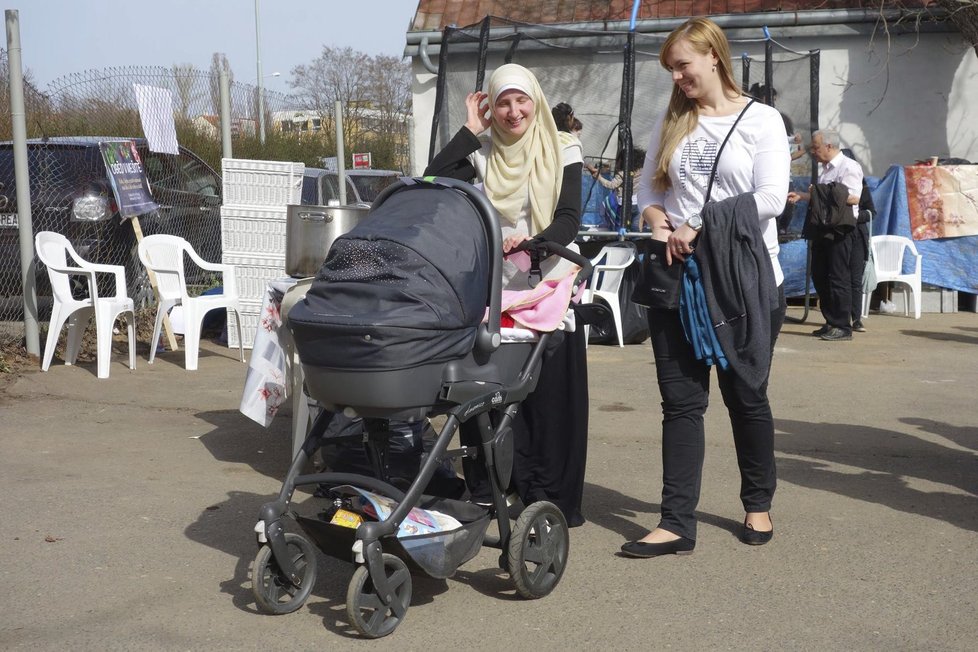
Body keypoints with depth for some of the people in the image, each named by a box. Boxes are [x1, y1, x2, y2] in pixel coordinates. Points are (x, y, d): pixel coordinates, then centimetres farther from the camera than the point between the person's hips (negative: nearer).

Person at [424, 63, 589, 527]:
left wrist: (534, 242, -28)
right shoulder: (481, 152, 7)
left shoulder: (563, 150, 2)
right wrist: (470, 129, -5)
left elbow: (569, 219, -8)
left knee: (551, 396, 0)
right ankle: (487, 492, 11)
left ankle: (553, 497, 10)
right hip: (494, 289, 2)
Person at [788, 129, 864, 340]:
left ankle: (843, 326, 2)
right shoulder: (825, 169, 18)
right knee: (819, 276, 11)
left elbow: (853, 197, -21)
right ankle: (831, 322, 20)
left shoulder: (848, 167, -11)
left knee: (839, 278, -5)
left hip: (841, 230, -9)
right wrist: (801, 195, 14)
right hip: (823, 228, 10)